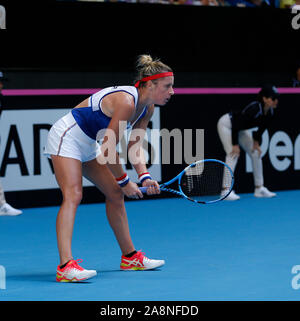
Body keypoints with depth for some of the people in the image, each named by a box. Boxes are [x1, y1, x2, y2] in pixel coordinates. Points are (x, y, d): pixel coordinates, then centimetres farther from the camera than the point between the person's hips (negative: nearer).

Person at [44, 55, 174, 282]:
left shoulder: (148, 108, -1)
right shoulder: (126, 102, -30)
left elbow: (134, 145, 4)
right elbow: (108, 150, -27)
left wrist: (144, 176, -11)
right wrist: (124, 181, -15)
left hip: (89, 143, 10)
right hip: (67, 137, -10)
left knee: (115, 193, 12)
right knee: (73, 195, -24)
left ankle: (130, 257, 24)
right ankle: (66, 266, -34)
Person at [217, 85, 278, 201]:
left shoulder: (270, 113, -14)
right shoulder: (254, 109, -37)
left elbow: (262, 127, 6)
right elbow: (236, 125, -31)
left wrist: (256, 142, 0)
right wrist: (235, 144, -26)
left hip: (240, 129, 9)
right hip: (226, 124, -9)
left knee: (256, 153, 6)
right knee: (233, 154, -21)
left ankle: (259, 189, 13)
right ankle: (226, 190, -23)